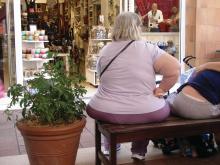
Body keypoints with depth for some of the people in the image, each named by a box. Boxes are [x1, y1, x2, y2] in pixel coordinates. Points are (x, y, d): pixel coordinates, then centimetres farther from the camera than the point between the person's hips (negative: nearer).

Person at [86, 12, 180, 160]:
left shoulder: (104, 51, 1)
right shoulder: (149, 49, -7)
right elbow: (174, 70, -12)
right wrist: (161, 89, 1)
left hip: (106, 113, 2)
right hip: (147, 113, -1)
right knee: (164, 107, 31)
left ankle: (110, 145, 40)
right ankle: (139, 150, 31)